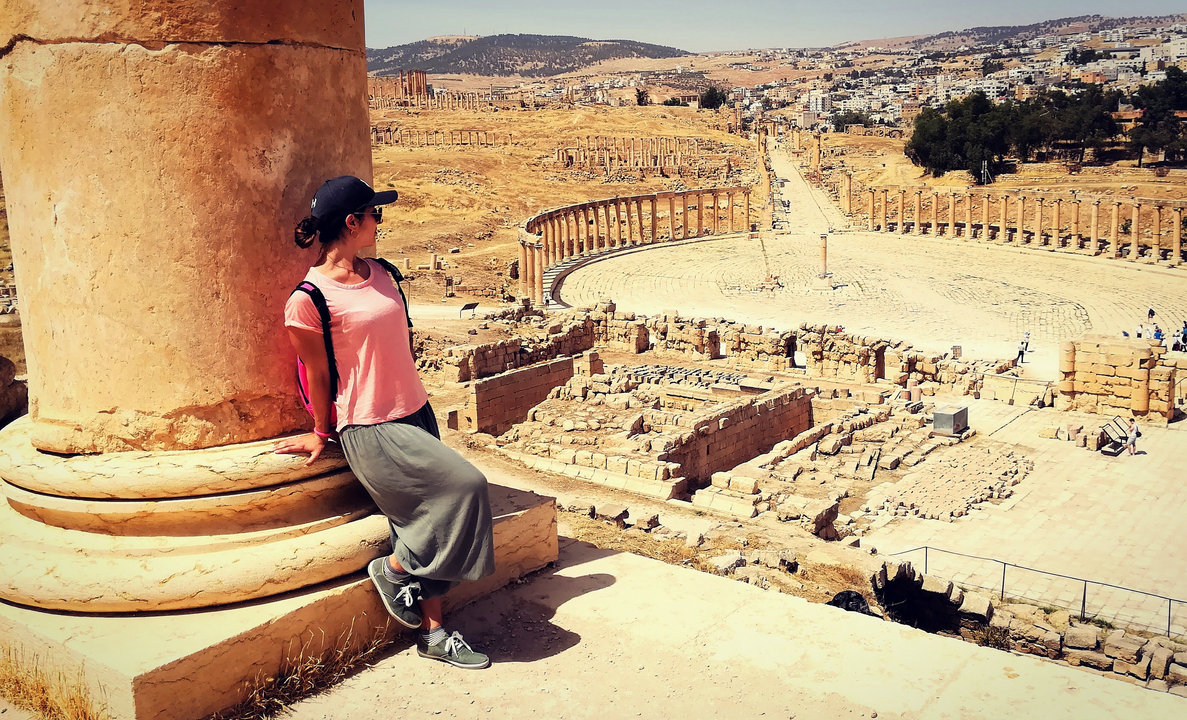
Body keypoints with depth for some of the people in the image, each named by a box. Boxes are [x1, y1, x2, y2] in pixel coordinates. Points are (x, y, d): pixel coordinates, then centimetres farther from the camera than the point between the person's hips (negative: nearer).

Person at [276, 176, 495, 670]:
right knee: (463, 485, -17)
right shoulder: (309, 299, -14)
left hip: (415, 412, 8)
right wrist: (322, 433, 6)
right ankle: (392, 568, 3)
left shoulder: (380, 275, 9)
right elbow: (318, 373, -4)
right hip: (370, 430, -8)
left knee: (423, 521, 6)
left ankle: (433, 632, 15)